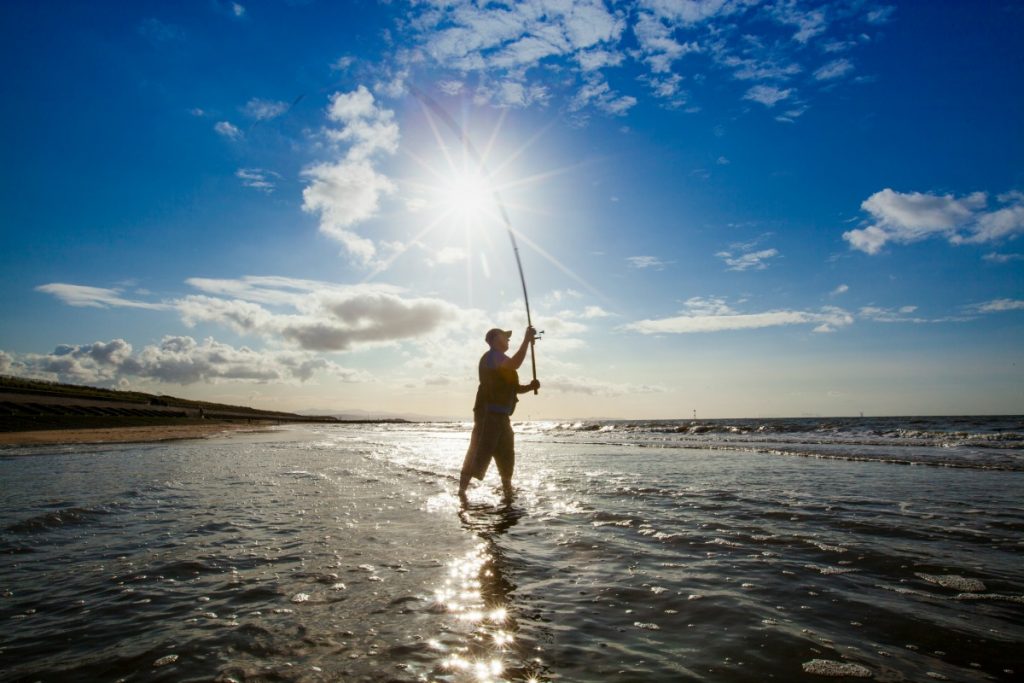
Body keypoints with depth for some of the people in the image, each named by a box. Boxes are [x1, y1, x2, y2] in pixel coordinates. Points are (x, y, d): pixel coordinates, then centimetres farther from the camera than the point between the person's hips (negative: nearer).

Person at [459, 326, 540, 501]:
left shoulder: (502, 362, 24)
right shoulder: (491, 356, -7)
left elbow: (514, 387, 23)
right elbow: (514, 365, -26)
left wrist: (530, 387, 3)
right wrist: (527, 340, -22)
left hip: (501, 415, 10)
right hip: (488, 413, -10)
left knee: (506, 456, 14)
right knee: (479, 454, -13)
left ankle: (508, 493, 23)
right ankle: (462, 490, -11)